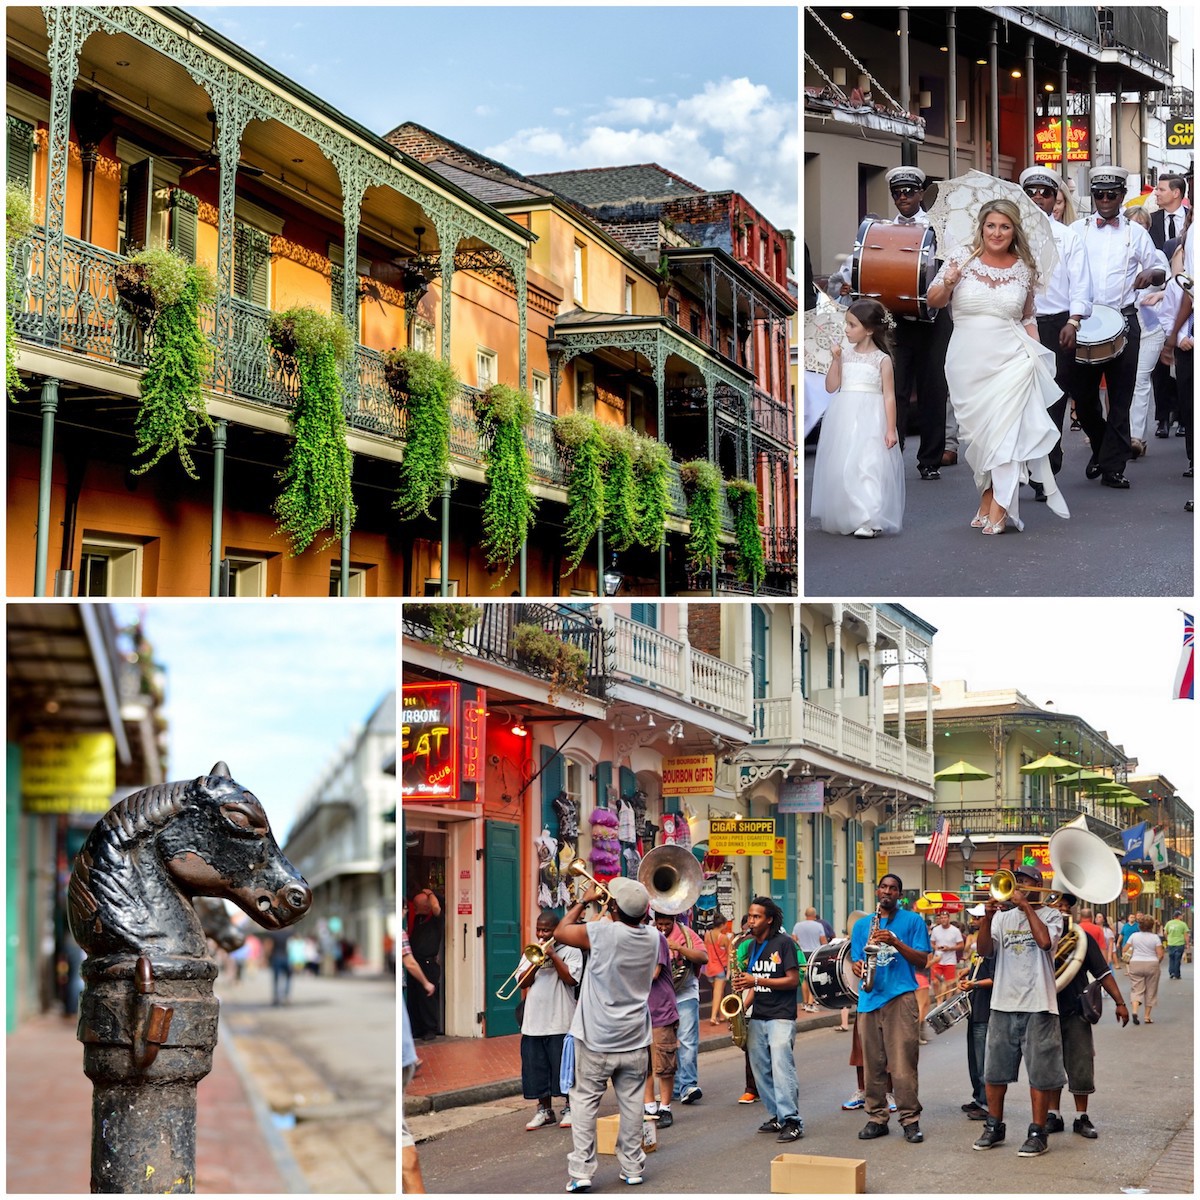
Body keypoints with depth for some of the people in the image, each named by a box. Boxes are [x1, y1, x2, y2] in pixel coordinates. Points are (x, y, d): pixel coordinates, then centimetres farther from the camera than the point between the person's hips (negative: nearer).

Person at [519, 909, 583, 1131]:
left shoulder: (570, 950, -2)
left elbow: (571, 979, -15)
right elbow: (522, 983, 6)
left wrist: (553, 956, -13)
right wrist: (536, 963, -9)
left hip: (561, 1021, -5)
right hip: (533, 1021, 5)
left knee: (564, 1066, 0)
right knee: (537, 1068, 8)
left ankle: (570, 1109, 13)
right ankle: (544, 1111, 19)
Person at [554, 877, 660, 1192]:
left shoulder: (602, 933, -20)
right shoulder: (652, 937, -3)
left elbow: (560, 932, -3)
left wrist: (584, 901, 5)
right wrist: (611, 912, 14)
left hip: (596, 1039, -4)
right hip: (634, 1039, 4)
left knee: (585, 1101, 4)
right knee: (631, 1101, 12)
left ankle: (581, 1170, 0)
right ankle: (632, 1167, 18)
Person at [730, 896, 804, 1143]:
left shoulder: (784, 943, -6)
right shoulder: (751, 947, 15)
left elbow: (793, 980, -12)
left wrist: (757, 981, -17)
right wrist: (741, 982, -1)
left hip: (781, 1016, -7)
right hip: (757, 1017, 7)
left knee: (782, 1067, -15)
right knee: (761, 1069, 6)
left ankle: (792, 1122, -14)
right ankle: (776, 1116, 15)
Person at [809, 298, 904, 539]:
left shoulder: (882, 359, -3)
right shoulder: (845, 354, 7)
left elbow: (889, 396, -4)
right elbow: (831, 387, 7)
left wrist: (891, 429, -8)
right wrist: (836, 360, -5)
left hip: (870, 420, -5)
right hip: (845, 420, 5)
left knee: (869, 466, -13)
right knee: (841, 467, 5)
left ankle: (869, 521, -16)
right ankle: (843, 518, 16)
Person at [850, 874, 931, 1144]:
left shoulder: (913, 920, 7)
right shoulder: (862, 924, 18)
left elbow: (922, 959, 0)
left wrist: (895, 942, -13)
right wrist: (856, 966, -5)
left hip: (900, 997, -4)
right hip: (869, 998, 4)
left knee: (903, 1063, -7)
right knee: (872, 1063, 5)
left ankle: (910, 1118, -2)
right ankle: (876, 1118, 12)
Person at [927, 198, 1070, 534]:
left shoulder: (1024, 268, 6)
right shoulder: (962, 258, 0)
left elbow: (1028, 317, 16)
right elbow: (934, 301, 5)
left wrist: (1036, 353, 7)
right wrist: (948, 284, -15)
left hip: (1011, 358, 0)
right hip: (968, 361, 0)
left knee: (1003, 428, -13)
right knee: (981, 431, 5)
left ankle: (995, 504, -10)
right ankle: (992, 500, 15)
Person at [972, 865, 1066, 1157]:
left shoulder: (1050, 915, 2)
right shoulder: (1003, 917, 11)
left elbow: (1045, 941, -19)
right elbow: (984, 950, 1)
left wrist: (1026, 906, -13)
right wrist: (987, 917, -13)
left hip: (1038, 1005, -4)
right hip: (1003, 1004, 4)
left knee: (1040, 1073, -1)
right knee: (994, 1071, 10)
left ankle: (1037, 1133, 7)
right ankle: (994, 1127, 23)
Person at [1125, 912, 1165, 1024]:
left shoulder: (1134, 936, 0)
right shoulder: (1155, 937, -4)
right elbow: (1160, 954, -6)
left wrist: (1129, 958, 14)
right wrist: (1157, 963, 10)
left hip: (1135, 964, 1)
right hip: (1152, 964, -1)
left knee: (1136, 989, 4)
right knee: (1150, 991, 10)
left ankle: (1135, 1011, -19)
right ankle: (1147, 1017, 12)